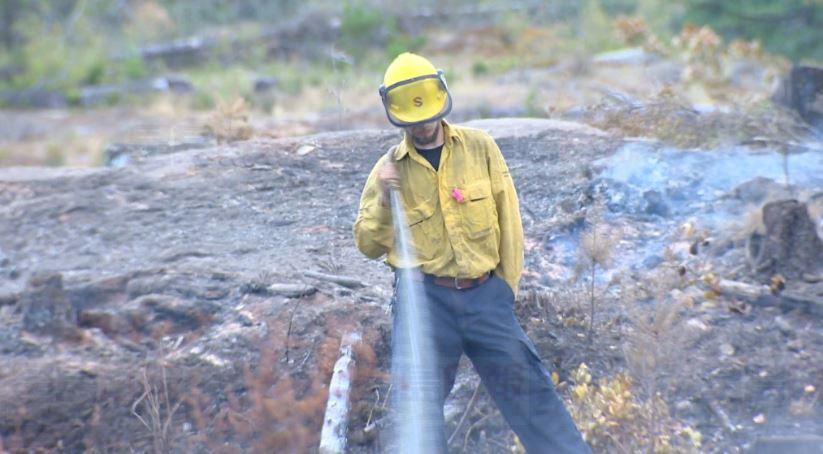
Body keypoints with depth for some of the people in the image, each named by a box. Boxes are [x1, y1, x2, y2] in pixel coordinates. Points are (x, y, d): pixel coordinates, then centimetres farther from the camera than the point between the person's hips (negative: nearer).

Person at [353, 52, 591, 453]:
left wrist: (508, 285, 5)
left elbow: (507, 220, 6)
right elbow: (368, 245, 5)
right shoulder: (389, 169, 3)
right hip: (426, 298, 0)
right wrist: (384, 200, -12)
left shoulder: (481, 148, 3)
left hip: (485, 293, 0)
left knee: (527, 387, -2)